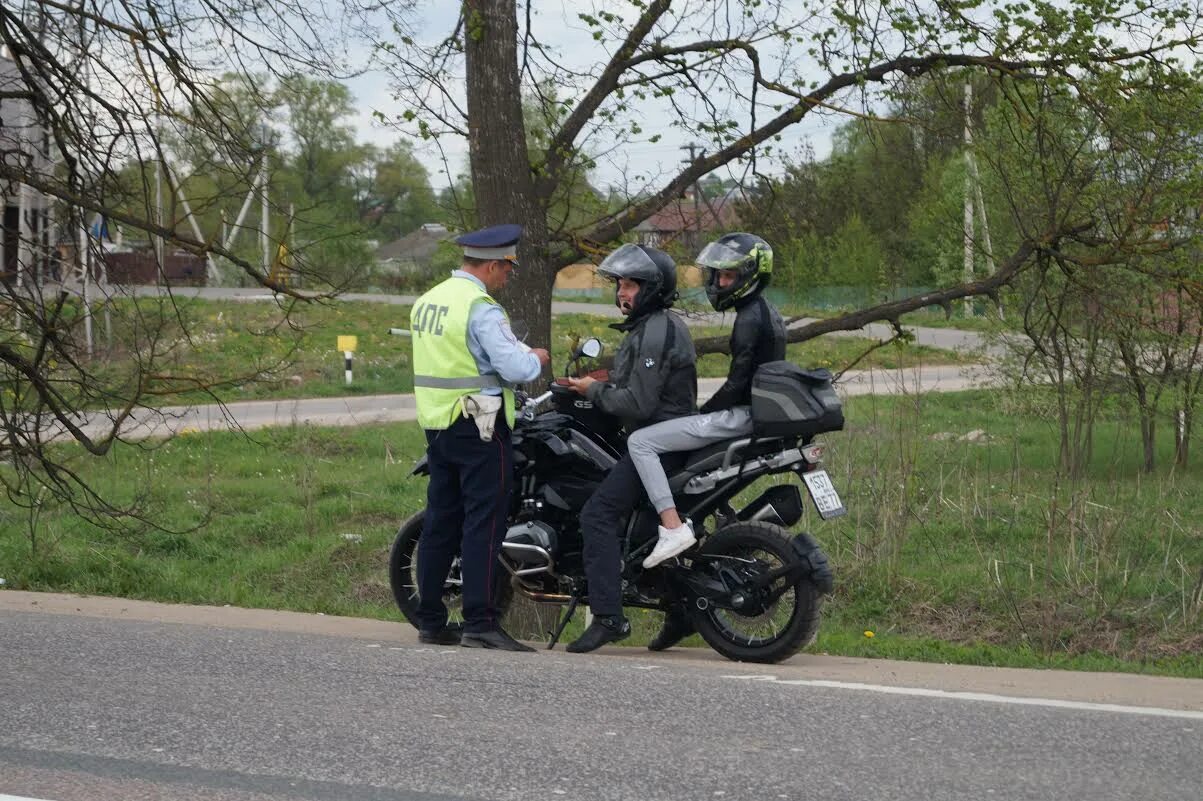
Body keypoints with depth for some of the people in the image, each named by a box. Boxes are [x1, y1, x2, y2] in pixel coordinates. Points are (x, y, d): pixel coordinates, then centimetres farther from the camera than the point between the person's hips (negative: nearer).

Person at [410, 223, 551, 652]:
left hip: (437, 424, 8)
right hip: (479, 427, -8)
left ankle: (430, 620, 14)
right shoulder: (481, 309, -15)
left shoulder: (426, 302, 13)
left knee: (441, 521, 11)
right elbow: (516, 368, -21)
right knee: (484, 524, -7)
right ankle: (479, 621, -10)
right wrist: (536, 358, 1)